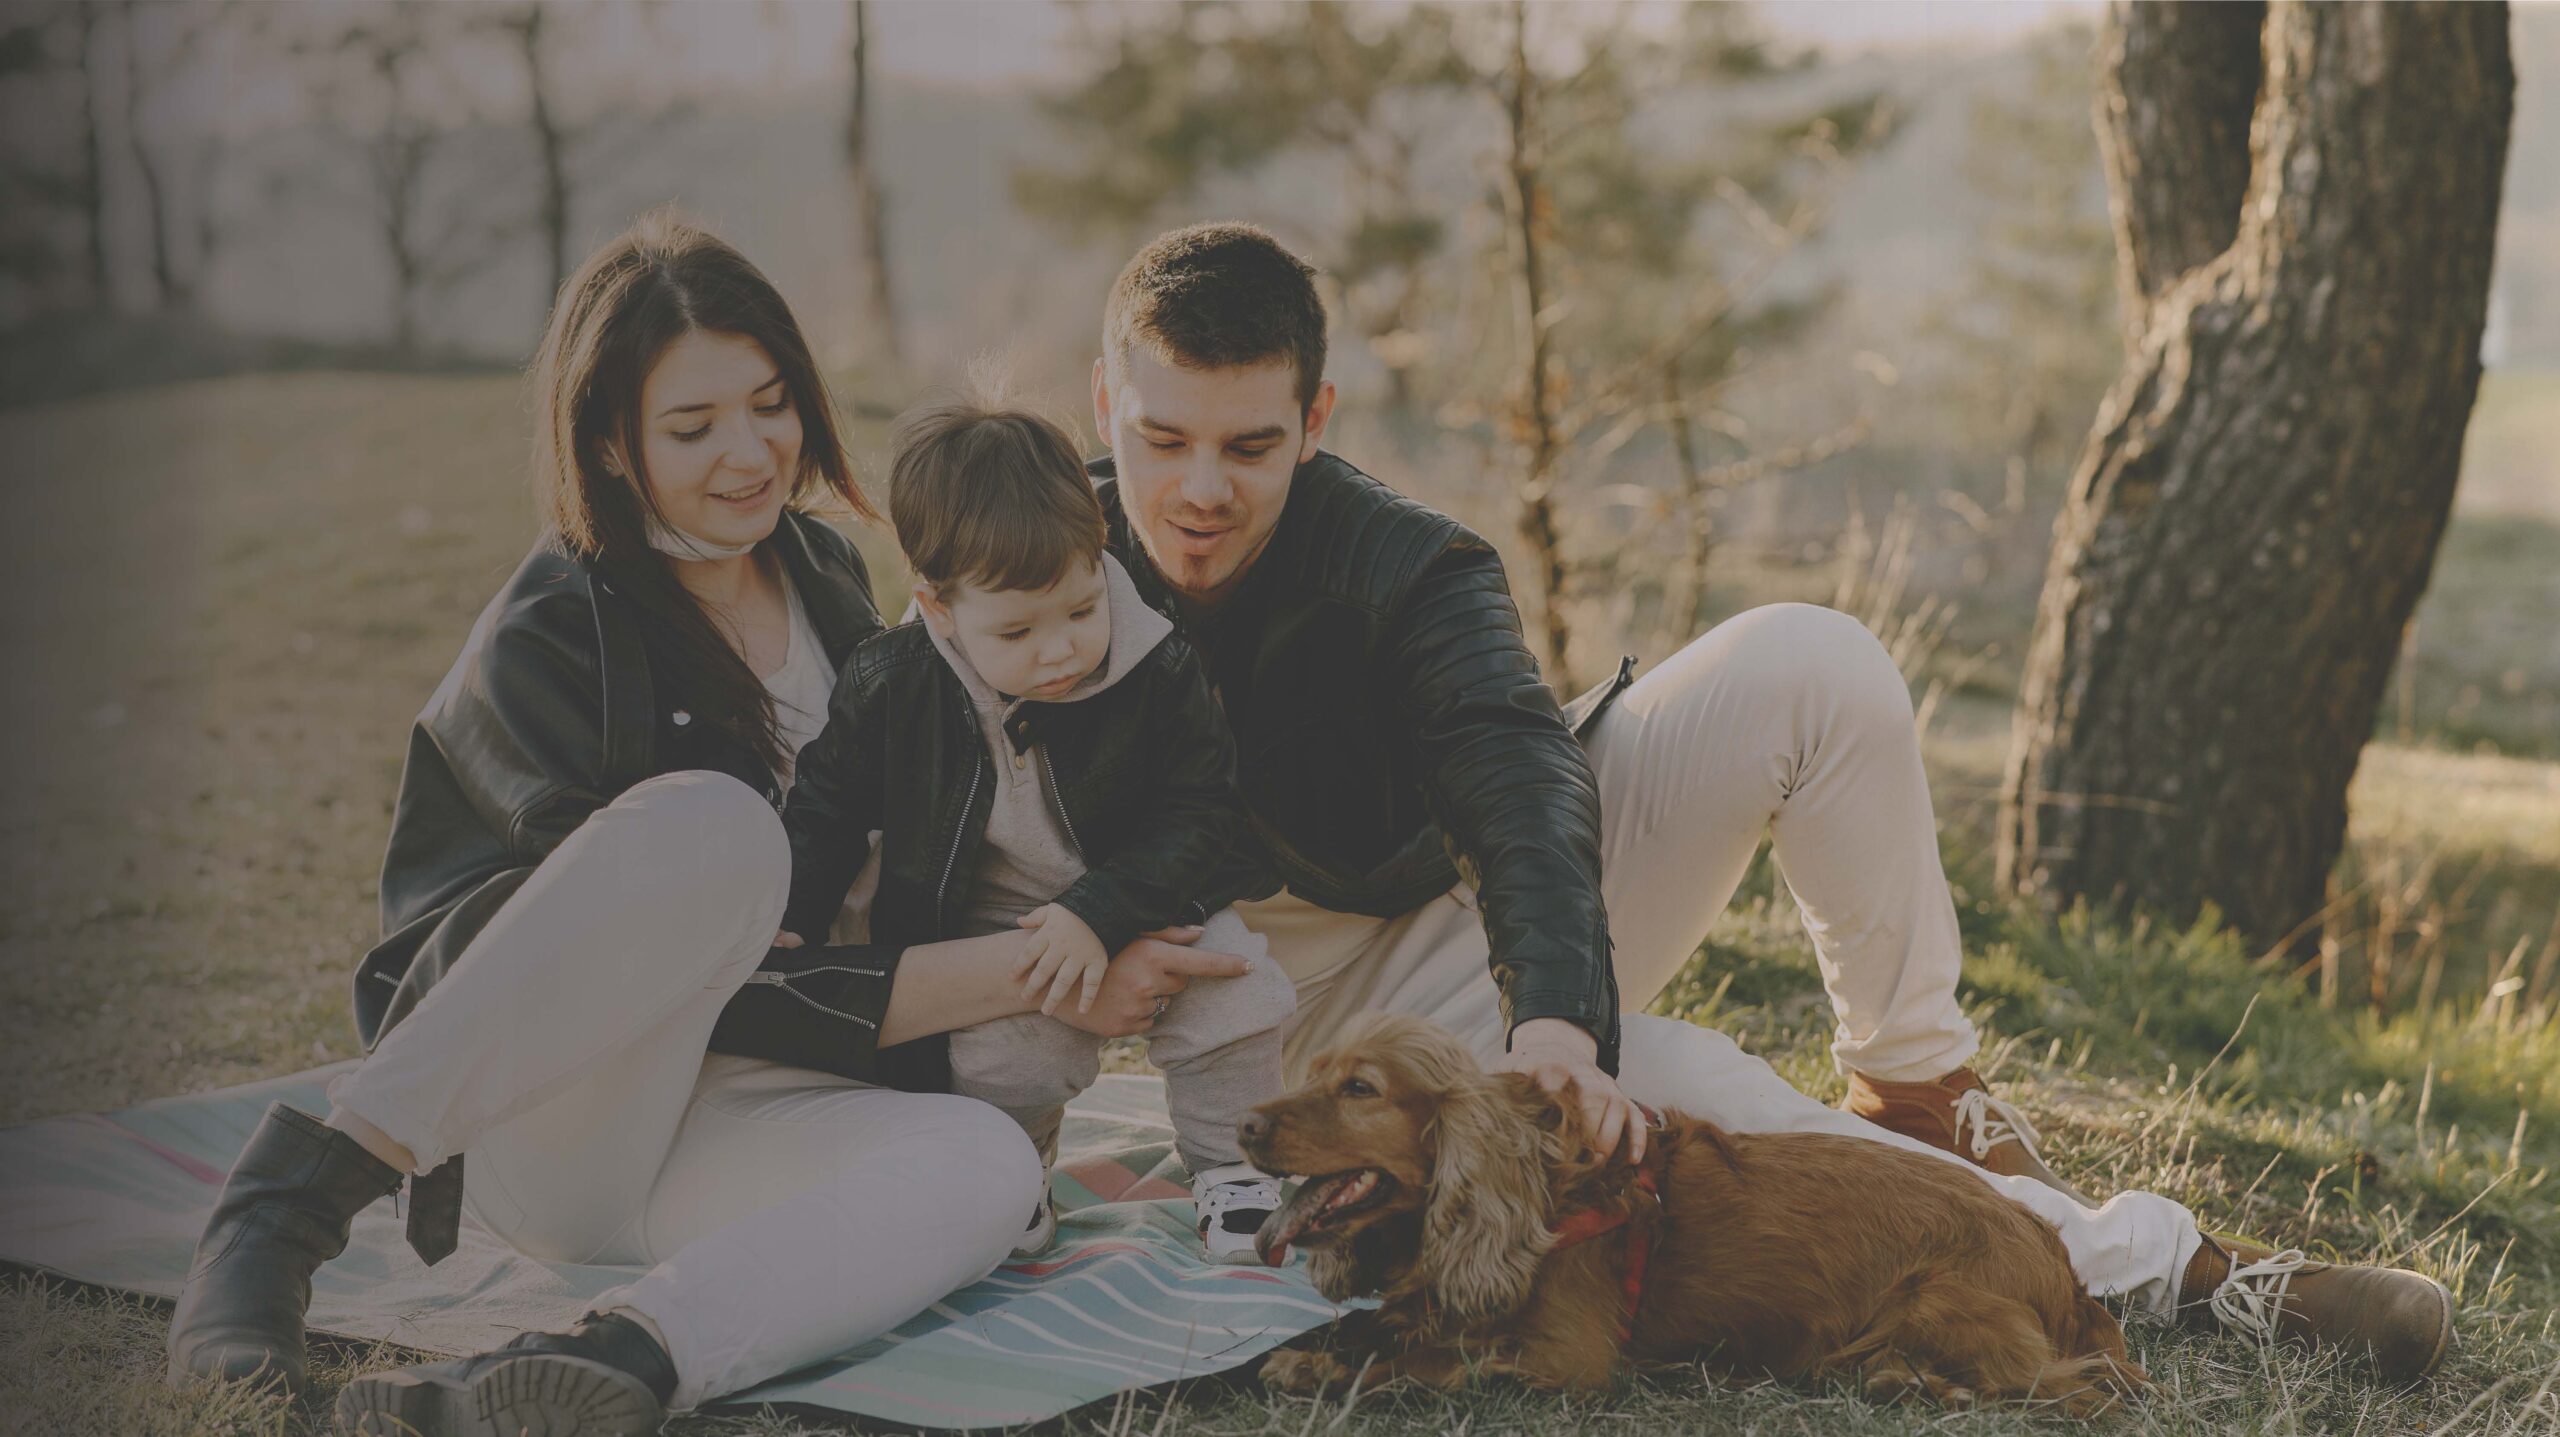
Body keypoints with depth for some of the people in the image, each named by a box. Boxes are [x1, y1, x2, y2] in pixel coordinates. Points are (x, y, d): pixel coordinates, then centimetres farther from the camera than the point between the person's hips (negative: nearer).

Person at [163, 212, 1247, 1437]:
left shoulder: (825, 576, 10)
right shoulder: (543, 645, -12)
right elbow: (735, 995, -18)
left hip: (719, 1134, 5)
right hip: (536, 1125, -5)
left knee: (982, 1163, -30)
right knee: (711, 826, -36)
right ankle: (291, 1200, -32)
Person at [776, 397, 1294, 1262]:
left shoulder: (1161, 673, -17)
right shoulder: (888, 688, -14)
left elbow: (1202, 812, -15)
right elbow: (828, 805, 4)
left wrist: (1101, 916, -26)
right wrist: (785, 920, -5)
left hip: (1144, 906, 0)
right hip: (985, 932, 0)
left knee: (1237, 986, -22)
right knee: (995, 1057, -25)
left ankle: (1228, 1165, 4)